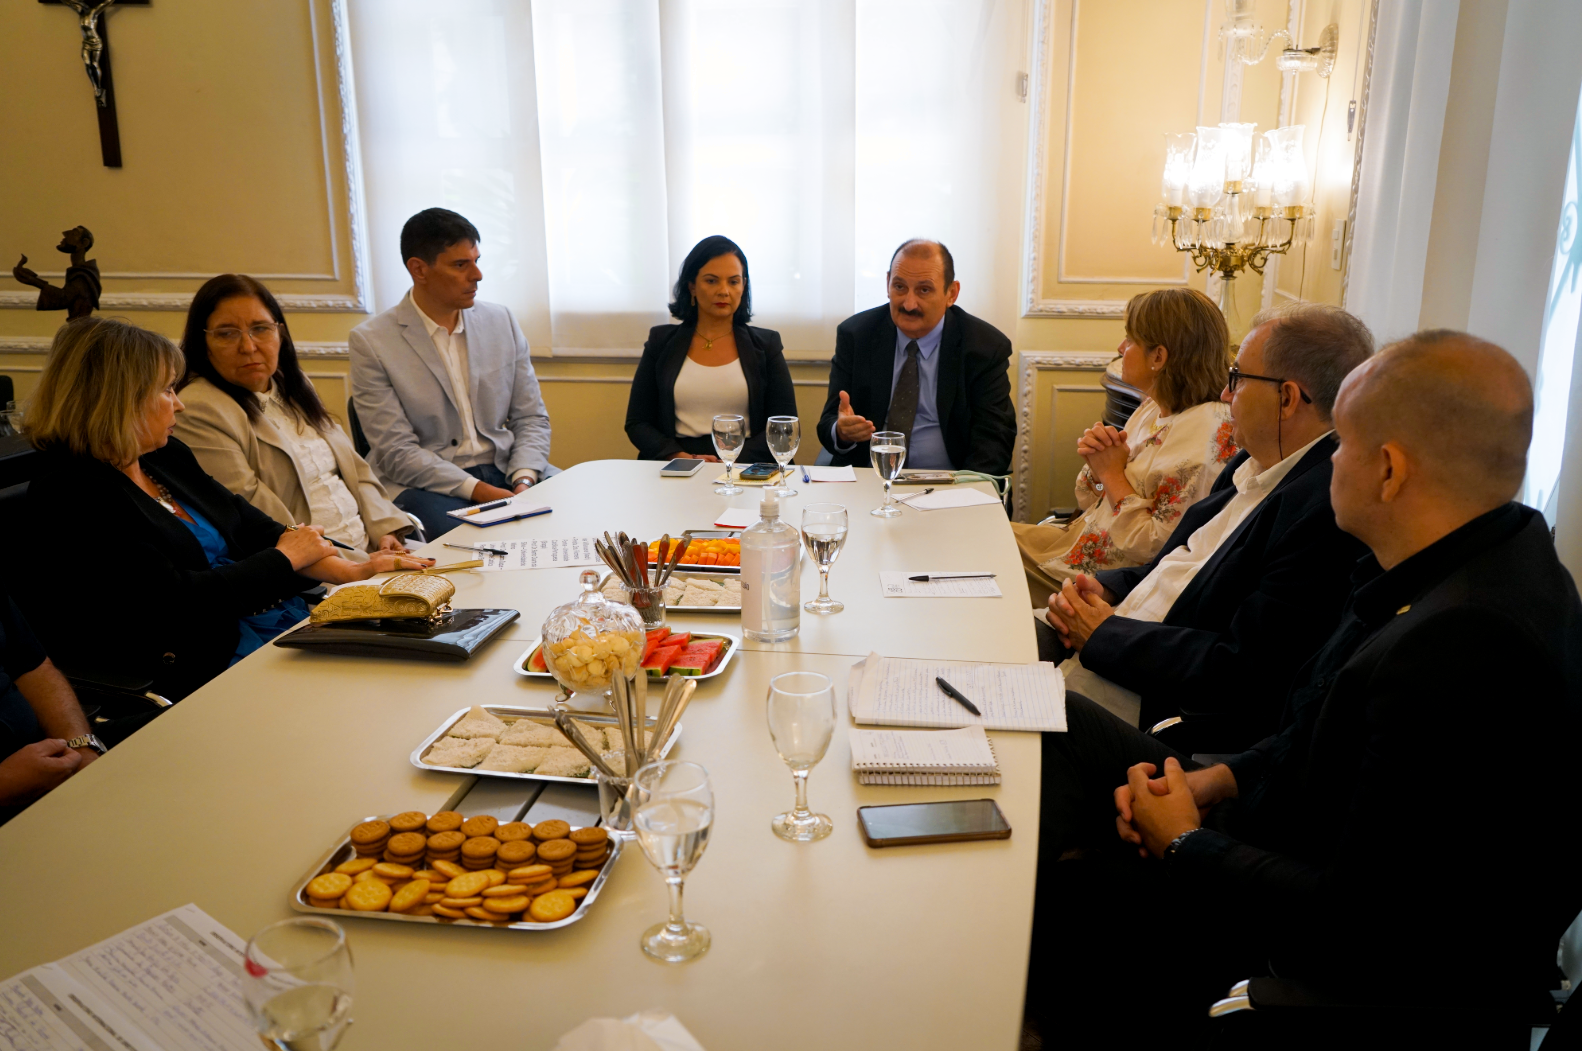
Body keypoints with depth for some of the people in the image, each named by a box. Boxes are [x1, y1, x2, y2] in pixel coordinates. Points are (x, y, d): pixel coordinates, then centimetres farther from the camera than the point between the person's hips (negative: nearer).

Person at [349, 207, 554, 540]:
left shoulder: (501, 322, 9)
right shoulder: (370, 342, -4)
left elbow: (531, 417, 10)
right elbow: (395, 452, -9)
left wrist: (524, 481, -9)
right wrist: (478, 491, -19)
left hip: (505, 468, 5)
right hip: (428, 485, -4)